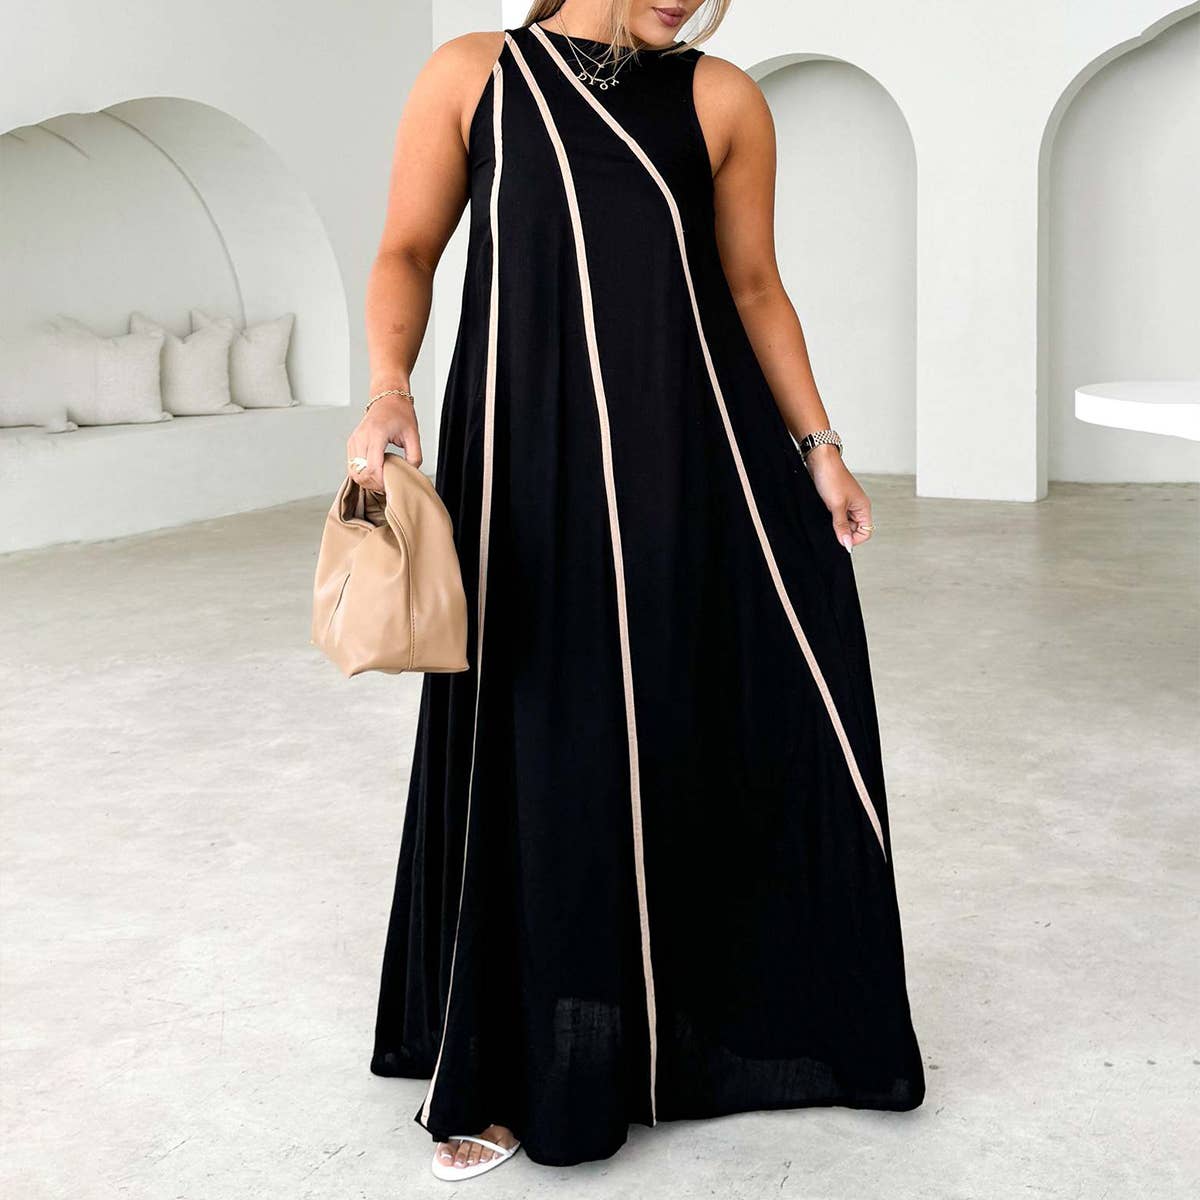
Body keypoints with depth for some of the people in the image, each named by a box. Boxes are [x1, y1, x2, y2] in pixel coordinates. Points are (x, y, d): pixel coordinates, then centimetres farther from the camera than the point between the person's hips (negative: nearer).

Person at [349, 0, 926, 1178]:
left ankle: (765, 1016, 26)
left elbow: (754, 287, 13)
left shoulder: (723, 100, 8)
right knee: (538, 749, 3)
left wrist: (817, 446, 8)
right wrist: (388, 390, -10)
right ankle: (507, 1073, 20)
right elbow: (405, 252, 6)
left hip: (697, 461, 2)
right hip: (535, 462, -2)